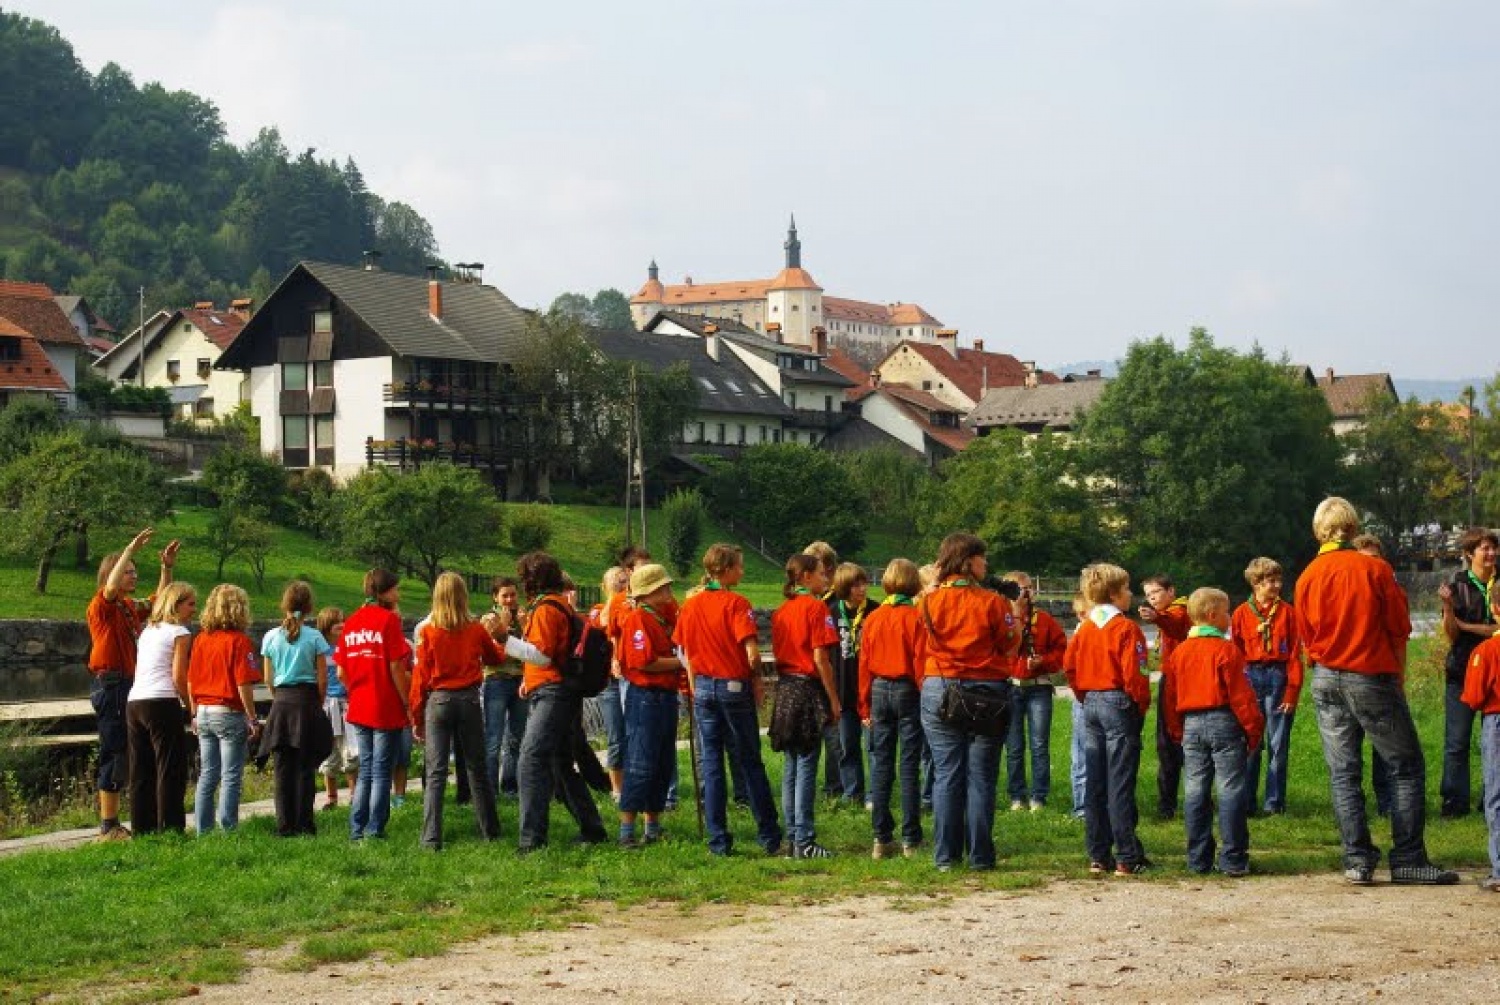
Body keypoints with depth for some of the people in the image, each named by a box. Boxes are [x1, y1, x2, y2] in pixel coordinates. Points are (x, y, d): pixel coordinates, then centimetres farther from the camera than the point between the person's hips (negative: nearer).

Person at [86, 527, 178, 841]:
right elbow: (111, 586, -28)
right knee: (113, 753, -8)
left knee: (121, 756, 12)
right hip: (110, 684, -9)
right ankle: (108, 827, -5)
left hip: (129, 685, 9)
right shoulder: (101, 606, -8)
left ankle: (112, 823, 18)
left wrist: (167, 567, 13)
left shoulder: (131, 607, 15)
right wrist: (130, 549, -31)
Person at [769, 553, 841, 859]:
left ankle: (793, 837, 15)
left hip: (785, 688, 7)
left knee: (791, 768, 11)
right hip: (808, 688, -7)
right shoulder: (816, 607, -10)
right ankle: (804, 842, -6)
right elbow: (820, 658, -14)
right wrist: (834, 699, -10)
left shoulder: (781, 611, 11)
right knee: (806, 768, -6)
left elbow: (778, 653, 11)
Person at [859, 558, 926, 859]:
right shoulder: (916, 617, -9)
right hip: (908, 691, -4)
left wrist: (865, 707, 12)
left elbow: (864, 664, 6)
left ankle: (882, 839, 7)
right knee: (909, 766, 0)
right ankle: (911, 840, 2)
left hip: (879, 691, 4)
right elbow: (921, 661, -10)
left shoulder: (873, 619, 4)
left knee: (880, 765, 7)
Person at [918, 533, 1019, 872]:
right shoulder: (992, 602, -8)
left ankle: (945, 857, 7)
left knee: (945, 776, 6)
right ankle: (980, 856, 6)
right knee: (981, 777, 4)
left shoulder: (929, 602, 1)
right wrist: (1015, 615, 11)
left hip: (939, 691, 2)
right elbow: (1010, 649, -2)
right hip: (986, 691, -2)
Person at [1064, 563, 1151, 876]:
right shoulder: (1126, 628, -12)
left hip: (1091, 703, 7)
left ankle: (1098, 856, 12)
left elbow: (1069, 665, 7)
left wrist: (1085, 697, 15)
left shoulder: (1085, 628, 8)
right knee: (1120, 784, -4)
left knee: (1094, 784, 8)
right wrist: (1142, 703, -5)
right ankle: (1127, 858, -2)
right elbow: (1133, 673, -18)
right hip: (1119, 704, -6)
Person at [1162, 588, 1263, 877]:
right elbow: (1241, 694, -11)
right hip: (1224, 722, -5)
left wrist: (1177, 731, 20)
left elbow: (1171, 698, 13)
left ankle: (1198, 860, 10)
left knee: (1195, 793, 8)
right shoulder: (1227, 650, -9)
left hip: (1191, 725, 6)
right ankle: (1233, 860, -2)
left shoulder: (1179, 652, 9)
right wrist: (1253, 728, -4)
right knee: (1230, 792, -2)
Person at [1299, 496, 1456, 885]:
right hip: (1373, 678, -4)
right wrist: (1397, 677, 9)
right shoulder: (1375, 570, -8)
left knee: (1342, 773, 6)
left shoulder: (1307, 579, 2)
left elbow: (1308, 639, 9)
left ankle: (1358, 861, 2)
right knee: (1407, 766, 3)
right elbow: (1399, 631, -4)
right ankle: (1408, 859, -1)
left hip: (1326, 680, 4)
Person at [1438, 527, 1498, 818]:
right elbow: (1450, 637, -5)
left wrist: (1466, 626, -9)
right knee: (1457, 742, -2)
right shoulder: (1457, 586, -1)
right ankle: (1455, 802, 3)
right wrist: (1447, 607, -20)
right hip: (1462, 672, -1)